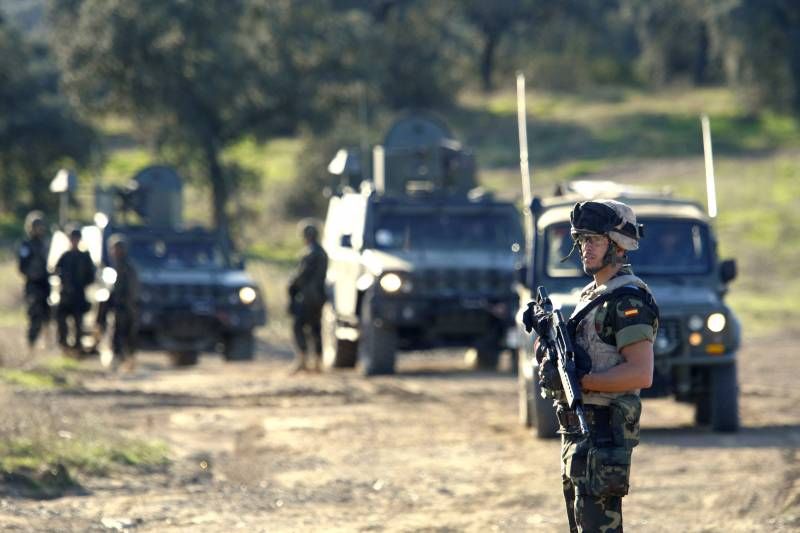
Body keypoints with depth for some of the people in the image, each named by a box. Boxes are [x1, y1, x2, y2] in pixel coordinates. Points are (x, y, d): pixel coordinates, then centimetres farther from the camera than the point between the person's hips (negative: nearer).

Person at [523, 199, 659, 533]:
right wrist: (545, 332, 1)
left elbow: (641, 375, -24)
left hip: (604, 434, -10)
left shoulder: (628, 300, -14)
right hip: (577, 430, 10)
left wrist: (578, 380, -24)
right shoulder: (592, 294, 17)